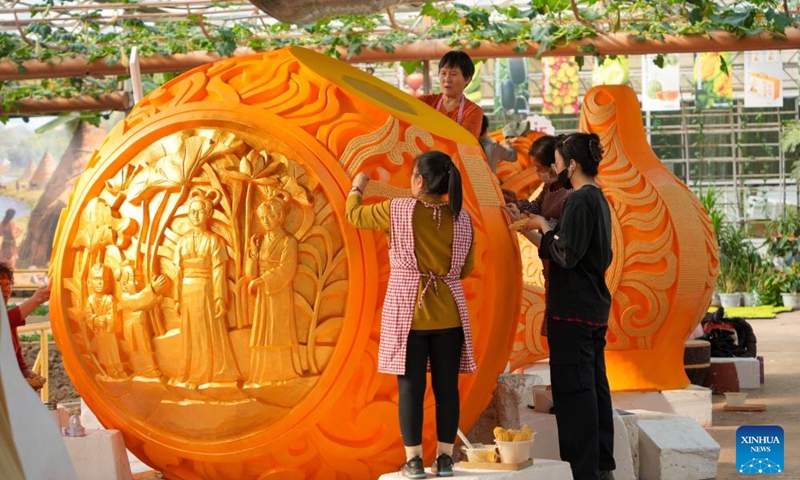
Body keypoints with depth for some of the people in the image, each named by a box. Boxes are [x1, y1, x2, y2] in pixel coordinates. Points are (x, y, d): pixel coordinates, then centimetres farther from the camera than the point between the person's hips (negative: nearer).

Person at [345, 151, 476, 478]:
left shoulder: (397, 211, -8)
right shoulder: (461, 219, 0)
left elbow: (354, 215, 9)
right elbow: (466, 269, 11)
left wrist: (357, 188, 29)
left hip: (408, 313, -2)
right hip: (449, 314, 3)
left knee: (411, 387, 2)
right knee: (447, 386, 6)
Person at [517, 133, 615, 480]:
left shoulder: (579, 200, -14)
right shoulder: (598, 199, 15)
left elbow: (566, 255, -20)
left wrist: (544, 227, -6)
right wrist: (534, 233, 19)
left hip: (573, 309, -10)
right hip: (595, 308, 10)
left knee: (574, 389, -7)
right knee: (595, 385, 12)